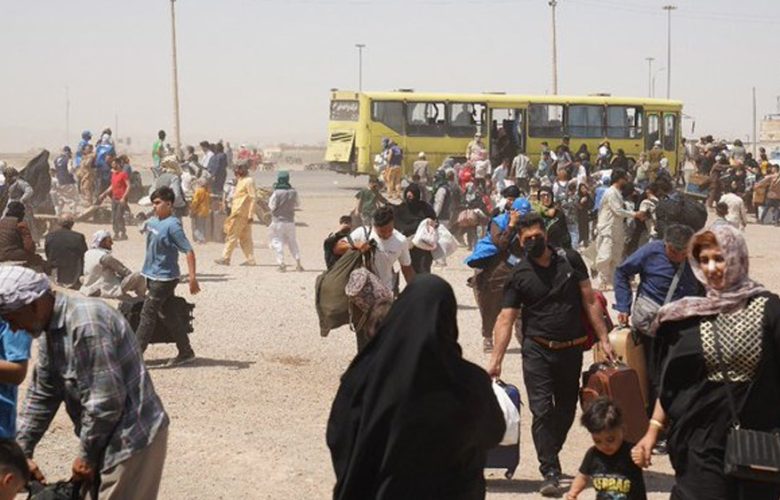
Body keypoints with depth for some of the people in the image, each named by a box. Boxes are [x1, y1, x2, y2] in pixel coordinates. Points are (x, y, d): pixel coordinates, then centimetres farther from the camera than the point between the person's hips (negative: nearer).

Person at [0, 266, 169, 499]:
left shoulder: (86, 324, -25)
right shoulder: (53, 328, 7)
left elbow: (106, 401, -25)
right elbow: (41, 394, 15)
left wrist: (86, 455, -13)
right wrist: (22, 450, 10)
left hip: (133, 439, -10)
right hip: (109, 439, 10)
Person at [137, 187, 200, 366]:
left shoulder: (172, 225, -18)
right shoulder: (152, 222, 6)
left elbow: (189, 251, -22)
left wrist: (192, 277, -28)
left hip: (164, 278, -9)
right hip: (152, 275, 9)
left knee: (148, 314, -7)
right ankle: (186, 352, 21)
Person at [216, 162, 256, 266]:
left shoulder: (248, 181, -12)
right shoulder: (241, 181, 17)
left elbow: (253, 198, -17)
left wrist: (250, 215, -20)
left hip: (241, 214, -10)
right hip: (237, 213, 10)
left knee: (232, 236, -6)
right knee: (245, 238, 8)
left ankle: (226, 258, -2)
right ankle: (250, 259, 9)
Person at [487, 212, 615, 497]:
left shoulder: (570, 260, 1)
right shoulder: (518, 275, -2)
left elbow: (590, 300, 5)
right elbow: (506, 319, -6)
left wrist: (603, 339, -1)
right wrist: (496, 359, -14)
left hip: (572, 349, 2)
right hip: (537, 350, -2)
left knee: (566, 409, 12)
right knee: (542, 411, -11)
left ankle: (548, 458, 31)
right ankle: (550, 473, -8)